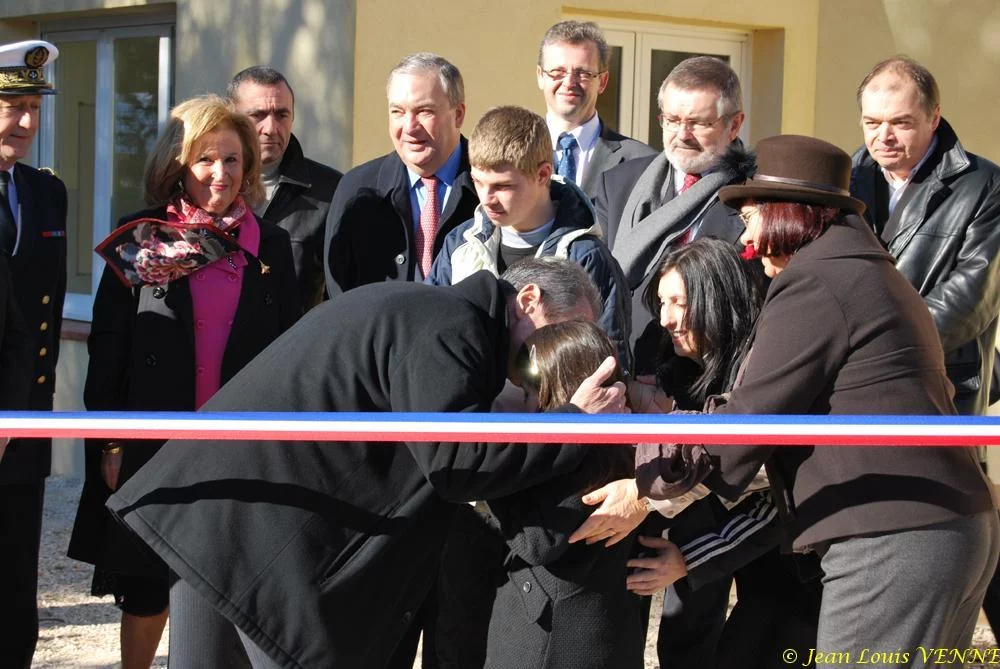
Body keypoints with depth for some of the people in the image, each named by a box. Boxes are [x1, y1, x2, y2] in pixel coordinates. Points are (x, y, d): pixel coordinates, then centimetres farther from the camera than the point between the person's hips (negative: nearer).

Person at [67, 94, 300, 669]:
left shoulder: (272, 246, 5)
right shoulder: (141, 239, 0)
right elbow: (107, 346, 0)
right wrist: (109, 443, -5)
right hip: (154, 445, -1)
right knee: (148, 590, 8)